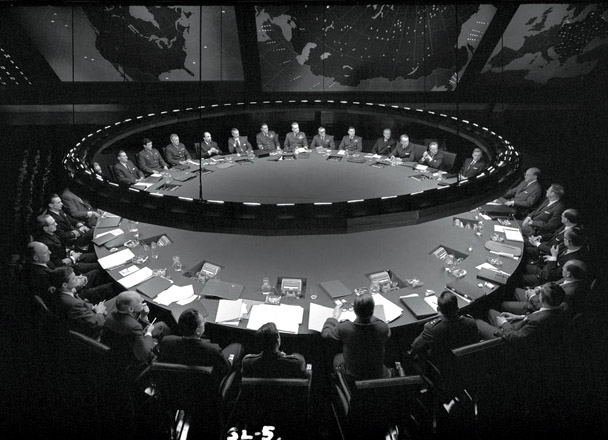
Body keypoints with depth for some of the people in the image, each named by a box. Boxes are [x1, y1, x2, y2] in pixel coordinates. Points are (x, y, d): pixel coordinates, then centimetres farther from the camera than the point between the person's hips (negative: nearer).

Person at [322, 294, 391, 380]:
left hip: (352, 377, 0)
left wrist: (335, 317, 10)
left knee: (338, 358, 31)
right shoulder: (383, 328, -27)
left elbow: (325, 332, -6)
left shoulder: (343, 328, -29)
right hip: (377, 376, 1)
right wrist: (370, 316, 11)